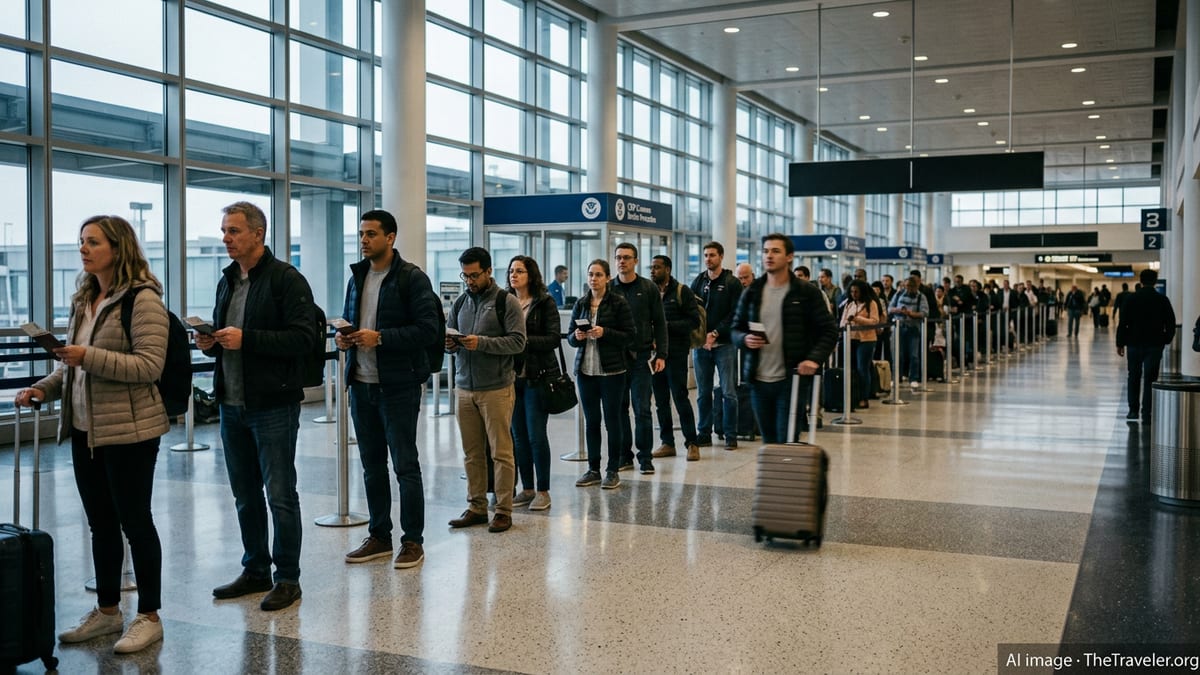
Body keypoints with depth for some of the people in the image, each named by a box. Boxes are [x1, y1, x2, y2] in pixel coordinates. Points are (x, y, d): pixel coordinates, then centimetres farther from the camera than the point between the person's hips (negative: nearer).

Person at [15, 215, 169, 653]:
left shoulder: (142, 298, -13)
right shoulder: (83, 300, 12)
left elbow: (149, 365, -20)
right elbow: (74, 363, 19)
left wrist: (89, 356, -26)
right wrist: (43, 389, 4)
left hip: (128, 430, -8)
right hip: (85, 430, 8)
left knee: (135, 522, 2)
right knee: (100, 523, 16)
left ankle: (149, 617, 14)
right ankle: (107, 611, 29)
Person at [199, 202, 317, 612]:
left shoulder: (286, 279, -10)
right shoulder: (227, 281, 15)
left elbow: (303, 338, -18)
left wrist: (245, 339, -22)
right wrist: (210, 343, 2)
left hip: (273, 405, -8)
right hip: (232, 405, 8)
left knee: (280, 495, -1)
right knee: (245, 495, 15)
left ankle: (287, 578, 10)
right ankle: (255, 571, 28)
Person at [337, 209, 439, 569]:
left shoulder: (412, 277, -8)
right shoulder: (357, 277, 13)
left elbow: (428, 329, -16)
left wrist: (380, 337, -21)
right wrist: (343, 337, 0)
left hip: (398, 386, -7)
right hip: (361, 384, 7)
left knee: (405, 465, 0)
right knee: (372, 465, 13)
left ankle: (413, 541, 10)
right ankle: (379, 537, 24)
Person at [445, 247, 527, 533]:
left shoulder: (507, 302, -5)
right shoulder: (460, 302, 13)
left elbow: (517, 342, -12)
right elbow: (448, 337, 18)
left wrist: (481, 343, -21)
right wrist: (449, 344, -6)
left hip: (496, 388, -5)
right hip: (464, 387, 5)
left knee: (501, 452, 0)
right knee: (472, 452, 9)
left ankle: (503, 510, 7)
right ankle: (476, 507, 18)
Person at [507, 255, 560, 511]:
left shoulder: (544, 303, -3)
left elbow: (554, 338, -10)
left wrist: (524, 340, -18)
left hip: (537, 377, -5)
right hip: (512, 376, 5)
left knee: (536, 435, -4)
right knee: (519, 435, 9)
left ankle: (543, 491, 7)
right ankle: (527, 489, 20)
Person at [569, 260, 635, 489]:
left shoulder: (618, 303, -4)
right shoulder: (581, 304, 10)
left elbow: (630, 335, -7)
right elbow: (570, 337, 13)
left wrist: (604, 333, -18)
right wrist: (576, 337, -9)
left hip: (611, 371, -4)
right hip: (585, 369, 4)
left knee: (612, 420, 1)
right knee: (591, 420, 8)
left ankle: (613, 471, 10)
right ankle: (593, 469, 17)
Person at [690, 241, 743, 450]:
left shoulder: (732, 283, 0)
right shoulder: (698, 281, 10)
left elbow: (734, 314, -7)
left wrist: (715, 333, -13)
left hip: (724, 344, -3)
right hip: (700, 345, 3)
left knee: (728, 392, -2)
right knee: (703, 393, 8)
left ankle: (731, 435, 6)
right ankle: (704, 433, 16)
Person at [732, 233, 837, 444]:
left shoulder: (806, 292, -2)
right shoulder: (752, 292, 8)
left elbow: (829, 330, -2)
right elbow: (736, 329, 13)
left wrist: (814, 358, -19)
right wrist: (745, 339, -10)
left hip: (791, 379, -4)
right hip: (758, 381, 4)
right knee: (769, 443, 13)